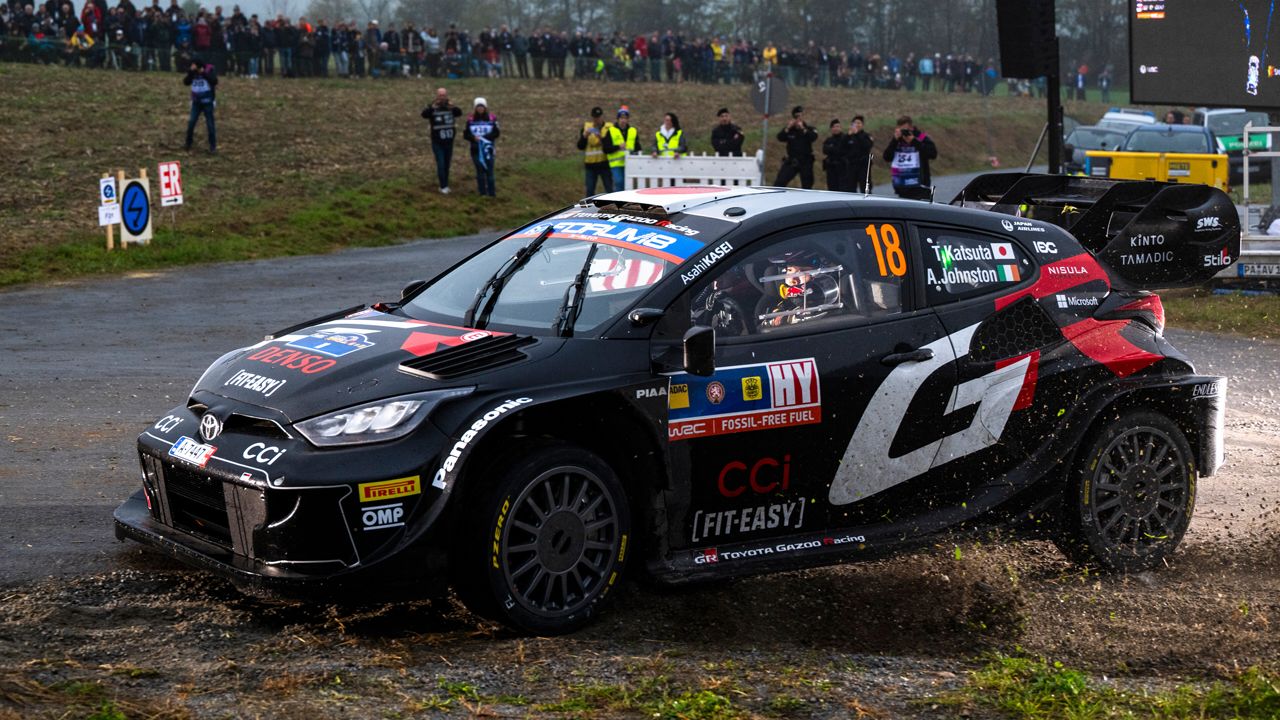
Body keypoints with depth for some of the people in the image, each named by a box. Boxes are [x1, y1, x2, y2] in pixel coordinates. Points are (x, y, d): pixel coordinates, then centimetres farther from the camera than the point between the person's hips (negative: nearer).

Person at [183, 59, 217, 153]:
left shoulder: (208, 71, -11)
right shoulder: (193, 73, -1)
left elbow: (215, 81, -26)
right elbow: (186, 82, -13)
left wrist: (204, 73, -31)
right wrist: (190, 72, -25)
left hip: (207, 102, -3)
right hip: (196, 103, 3)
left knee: (210, 125, 1)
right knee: (191, 123, -3)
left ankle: (213, 147, 8)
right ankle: (188, 144, 12)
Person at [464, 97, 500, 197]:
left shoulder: (492, 118, -2)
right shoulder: (471, 120, 0)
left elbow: (496, 133, -3)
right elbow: (466, 134, 2)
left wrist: (484, 137, -15)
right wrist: (473, 138, -17)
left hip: (488, 148, -1)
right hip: (476, 149, 1)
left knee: (489, 170, -1)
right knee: (480, 171, 8)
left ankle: (491, 192, 6)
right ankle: (482, 192, 14)